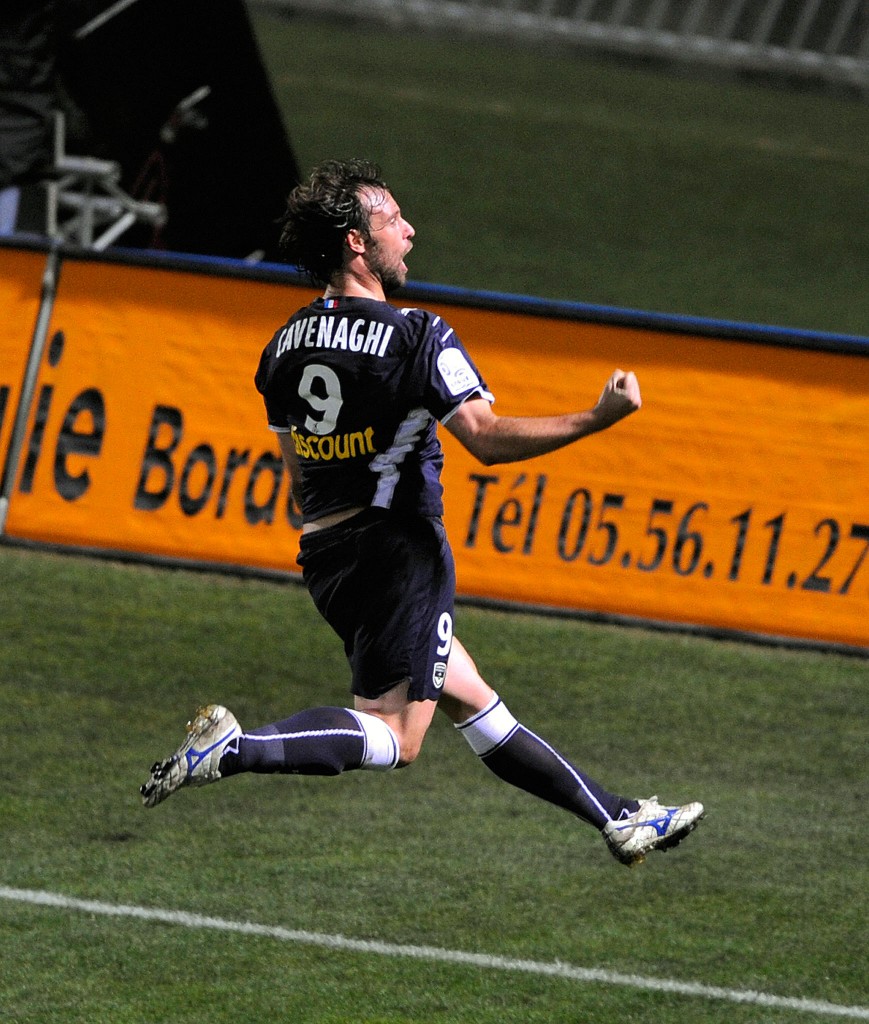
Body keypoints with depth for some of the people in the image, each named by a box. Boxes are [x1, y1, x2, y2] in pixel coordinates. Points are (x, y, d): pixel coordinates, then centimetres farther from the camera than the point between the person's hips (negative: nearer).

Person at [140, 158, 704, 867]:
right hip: (400, 549, -9)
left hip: (326, 551, 9)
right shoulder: (416, 335, -14)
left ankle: (618, 821, 22)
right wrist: (598, 419, -13)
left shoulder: (287, 345, 9)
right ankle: (234, 750, -23)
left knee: (471, 698, 14)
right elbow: (489, 440, -20)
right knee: (394, 737, -8)